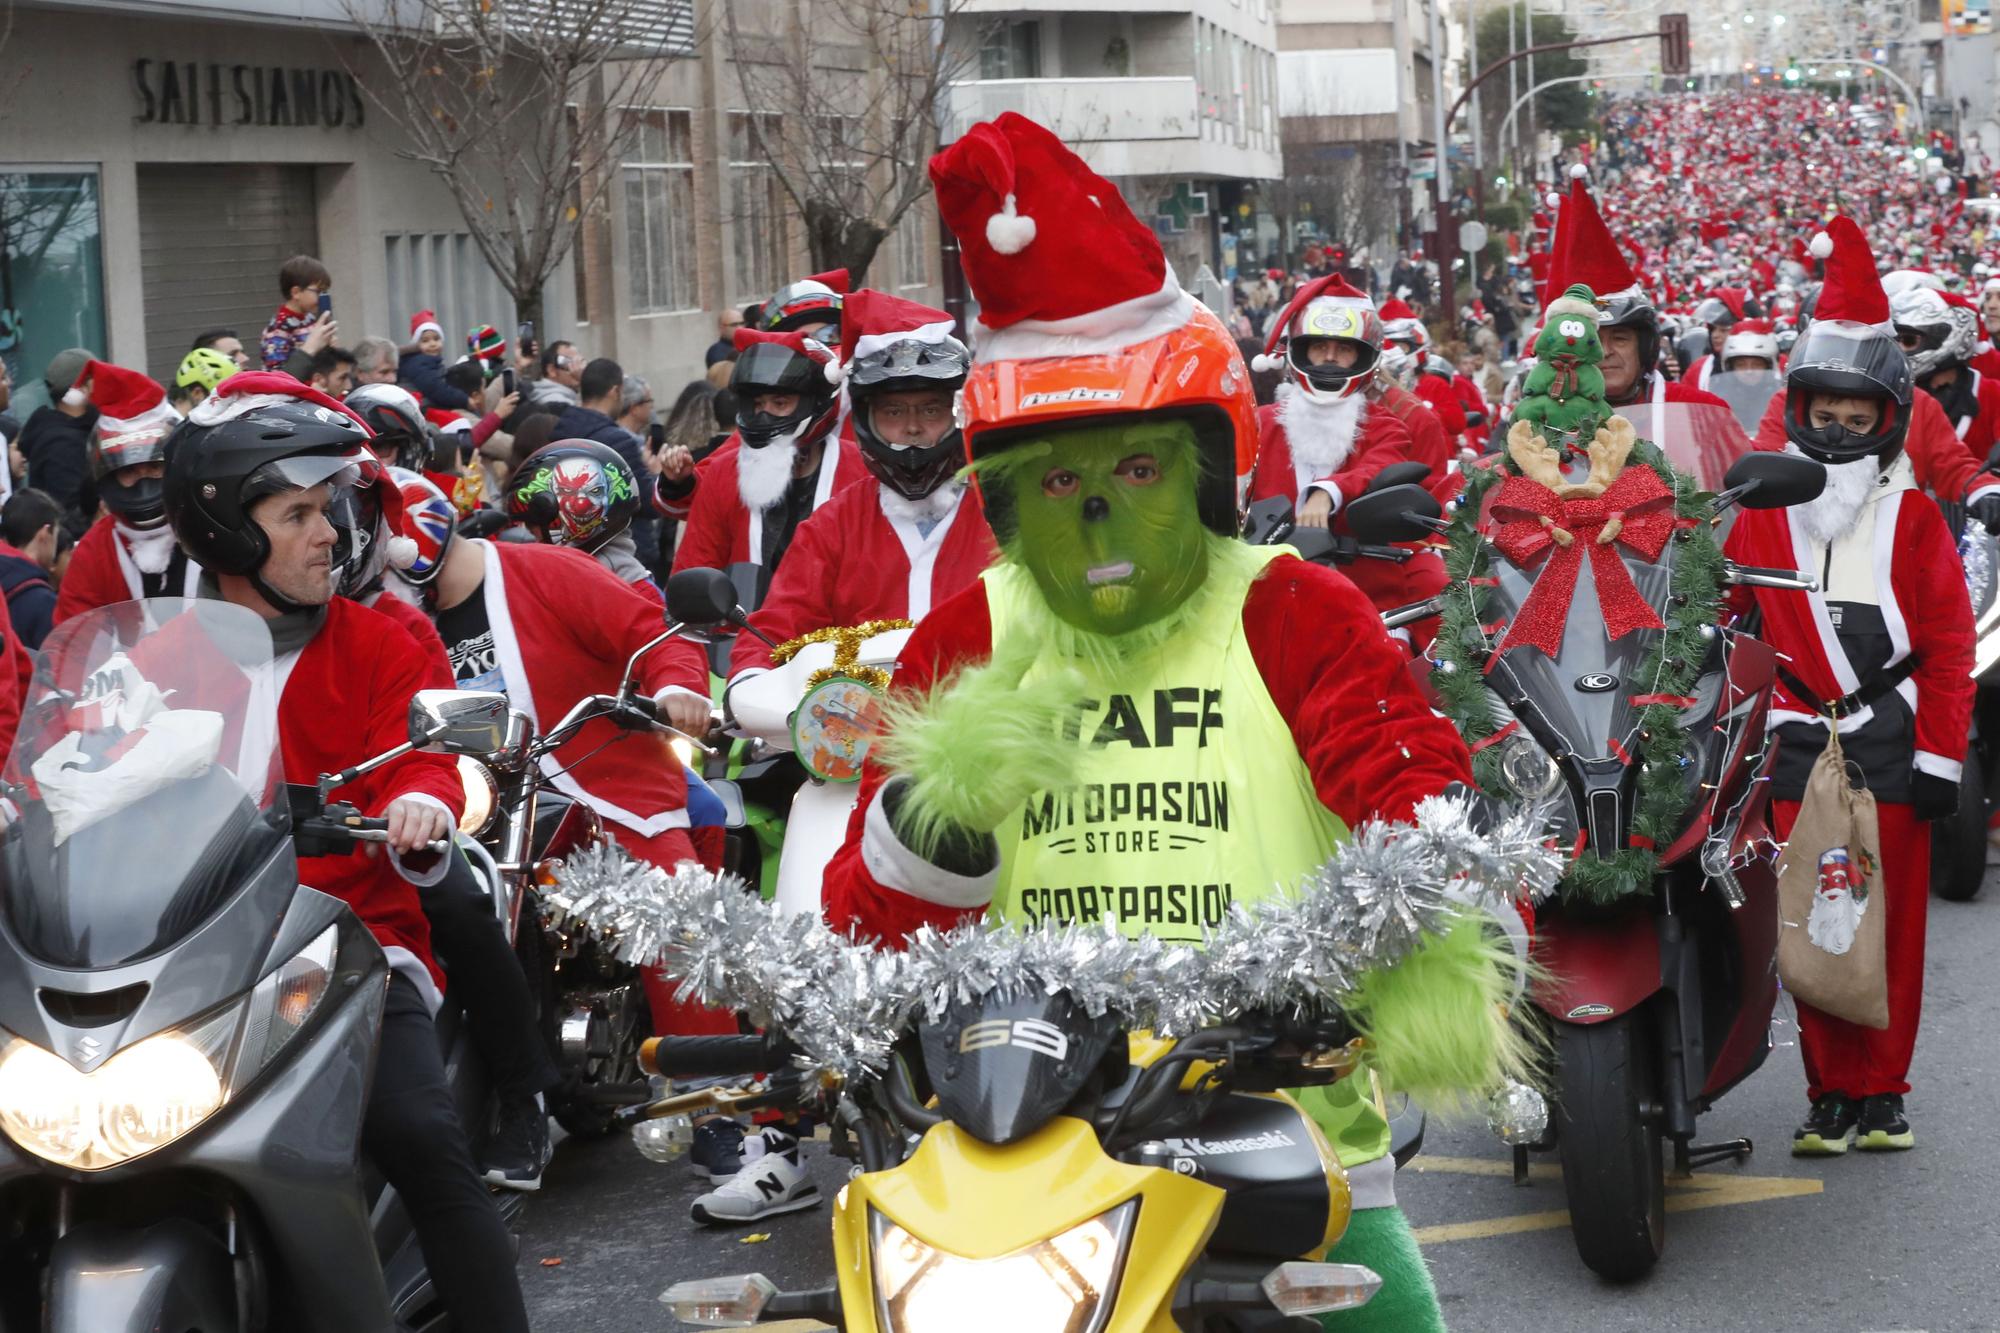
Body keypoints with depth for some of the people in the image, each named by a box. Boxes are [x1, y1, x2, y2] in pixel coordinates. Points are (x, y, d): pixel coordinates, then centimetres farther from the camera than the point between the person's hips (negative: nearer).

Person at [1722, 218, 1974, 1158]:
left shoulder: (1913, 517, 8)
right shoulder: (1764, 511, 9)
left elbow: (1948, 641, 4)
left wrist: (1939, 754, -3)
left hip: (1889, 740, 0)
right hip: (1797, 740, 0)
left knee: (1894, 921, 2)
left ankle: (1883, 1089, 13)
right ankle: (1831, 1091, 6)